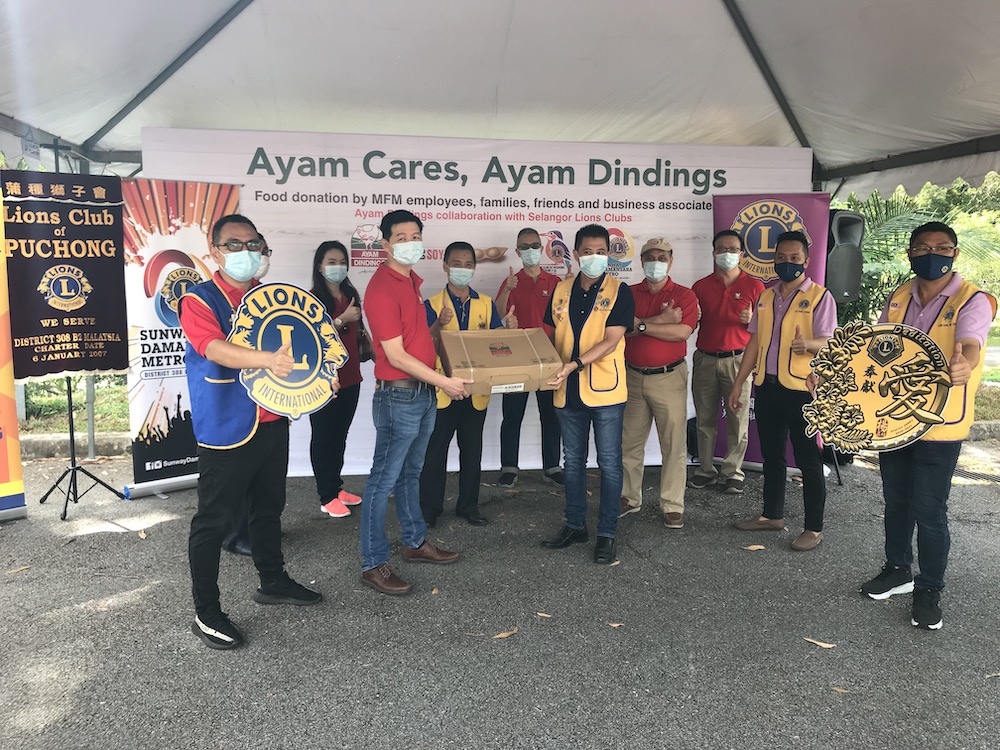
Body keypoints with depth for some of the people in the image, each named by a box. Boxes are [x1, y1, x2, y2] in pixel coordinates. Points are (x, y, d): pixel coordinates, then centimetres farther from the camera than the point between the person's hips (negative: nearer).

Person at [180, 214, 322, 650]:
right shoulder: (200, 300, -10)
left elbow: (295, 347, 18)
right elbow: (216, 349, -28)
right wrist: (267, 360, -45)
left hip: (272, 424, 7)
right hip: (225, 431, -7)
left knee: (268, 507, 21)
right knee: (214, 520, 2)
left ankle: (273, 582, 38)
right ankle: (206, 614, 14)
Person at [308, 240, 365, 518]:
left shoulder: (351, 295, 10)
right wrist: (341, 319, -25)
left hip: (350, 378, 6)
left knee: (340, 436, 15)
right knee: (323, 437, 4)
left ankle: (336, 486, 28)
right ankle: (327, 498, 12)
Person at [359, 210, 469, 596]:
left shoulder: (412, 280, 11)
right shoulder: (381, 288, -18)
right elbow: (396, 355, -20)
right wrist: (443, 382, -18)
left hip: (424, 392, 9)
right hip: (398, 396, -9)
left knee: (411, 473, 20)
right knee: (384, 480, 0)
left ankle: (415, 542, 35)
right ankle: (373, 564, 10)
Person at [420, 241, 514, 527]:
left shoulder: (486, 304, 7)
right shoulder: (432, 305, -3)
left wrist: (509, 328, -15)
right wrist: (439, 325, -29)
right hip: (442, 389, -3)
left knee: (472, 450, 12)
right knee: (435, 450, 3)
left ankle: (468, 505, 26)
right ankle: (430, 507, 17)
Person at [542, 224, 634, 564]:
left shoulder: (619, 292, -6)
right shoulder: (561, 290, 8)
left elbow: (610, 341, -14)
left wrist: (574, 365, -25)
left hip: (605, 390, -4)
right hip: (568, 392, 5)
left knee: (609, 463, 3)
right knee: (573, 461, 14)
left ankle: (606, 533, 14)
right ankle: (575, 525, 29)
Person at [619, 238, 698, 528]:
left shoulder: (684, 295, 1)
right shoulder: (628, 294, 7)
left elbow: (682, 332, -15)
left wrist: (641, 325, -14)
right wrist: (660, 320, -16)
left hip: (669, 377, -2)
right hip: (633, 376, 3)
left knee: (674, 444, 1)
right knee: (630, 442, 11)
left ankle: (673, 506, 11)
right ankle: (630, 498, 25)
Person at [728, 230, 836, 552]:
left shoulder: (820, 296, -5)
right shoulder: (766, 296, 12)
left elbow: (827, 342, -13)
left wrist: (808, 344, -37)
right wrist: (737, 385, 12)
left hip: (802, 389, -6)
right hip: (767, 387, 6)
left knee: (808, 460, 2)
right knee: (771, 455, 16)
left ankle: (814, 528, 12)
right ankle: (772, 514, 30)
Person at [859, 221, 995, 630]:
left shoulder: (973, 300, -10)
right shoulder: (898, 298, 6)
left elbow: (970, 346, -28)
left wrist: (963, 366, -52)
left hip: (940, 425, -5)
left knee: (929, 511, 0)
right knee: (895, 500, 17)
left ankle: (929, 589, 19)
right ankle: (897, 569, 36)